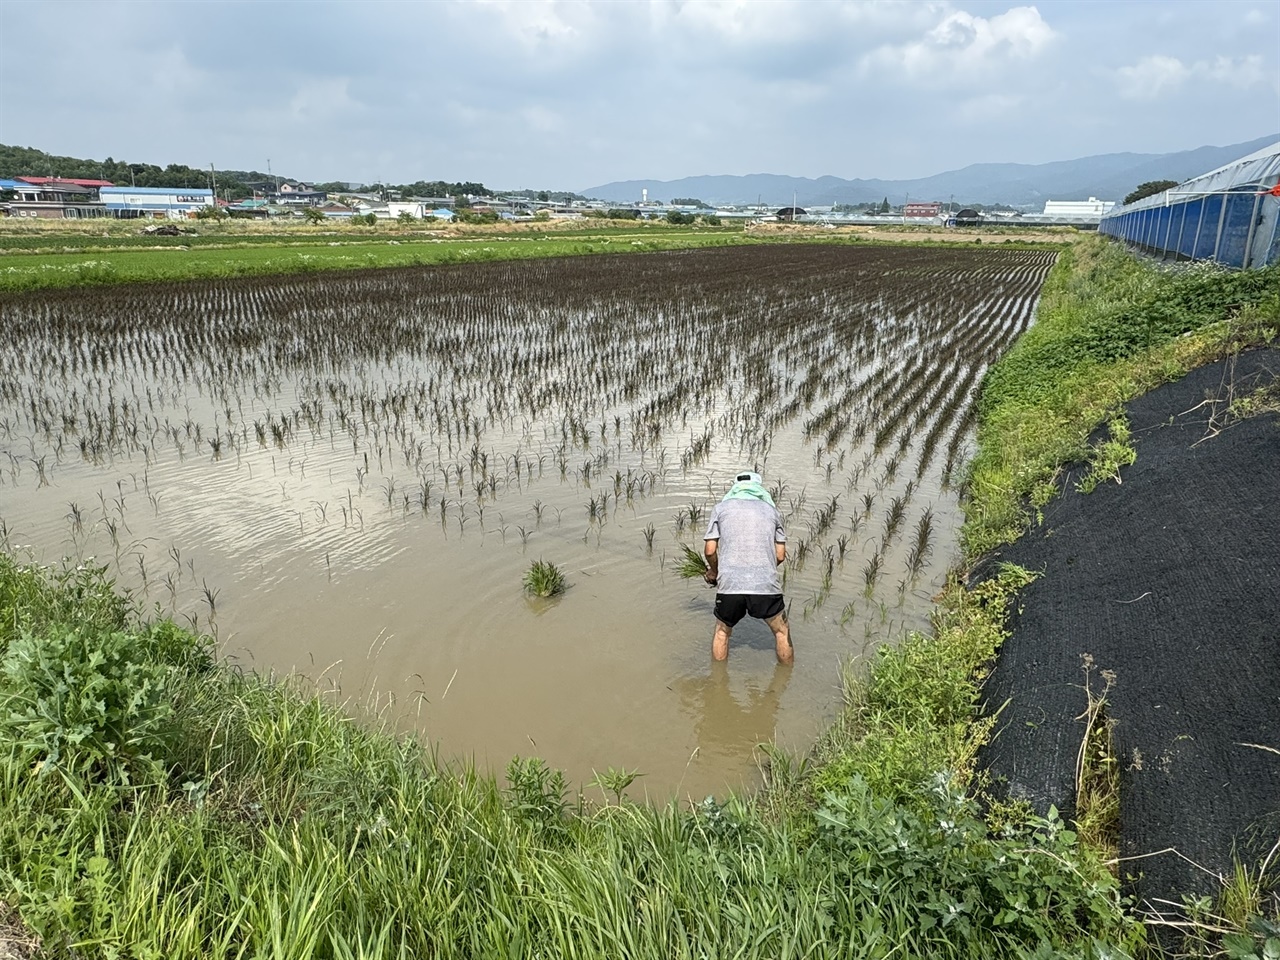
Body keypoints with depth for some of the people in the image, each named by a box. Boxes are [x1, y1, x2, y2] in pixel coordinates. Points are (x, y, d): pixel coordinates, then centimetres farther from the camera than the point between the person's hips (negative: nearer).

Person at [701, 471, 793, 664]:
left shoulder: (720, 508, 12)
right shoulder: (772, 511, 16)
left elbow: (710, 550, 6)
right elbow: (780, 555, 12)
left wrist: (714, 572, 24)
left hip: (729, 584, 0)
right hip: (766, 584, 0)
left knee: (722, 632, 23)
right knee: (782, 632, 22)